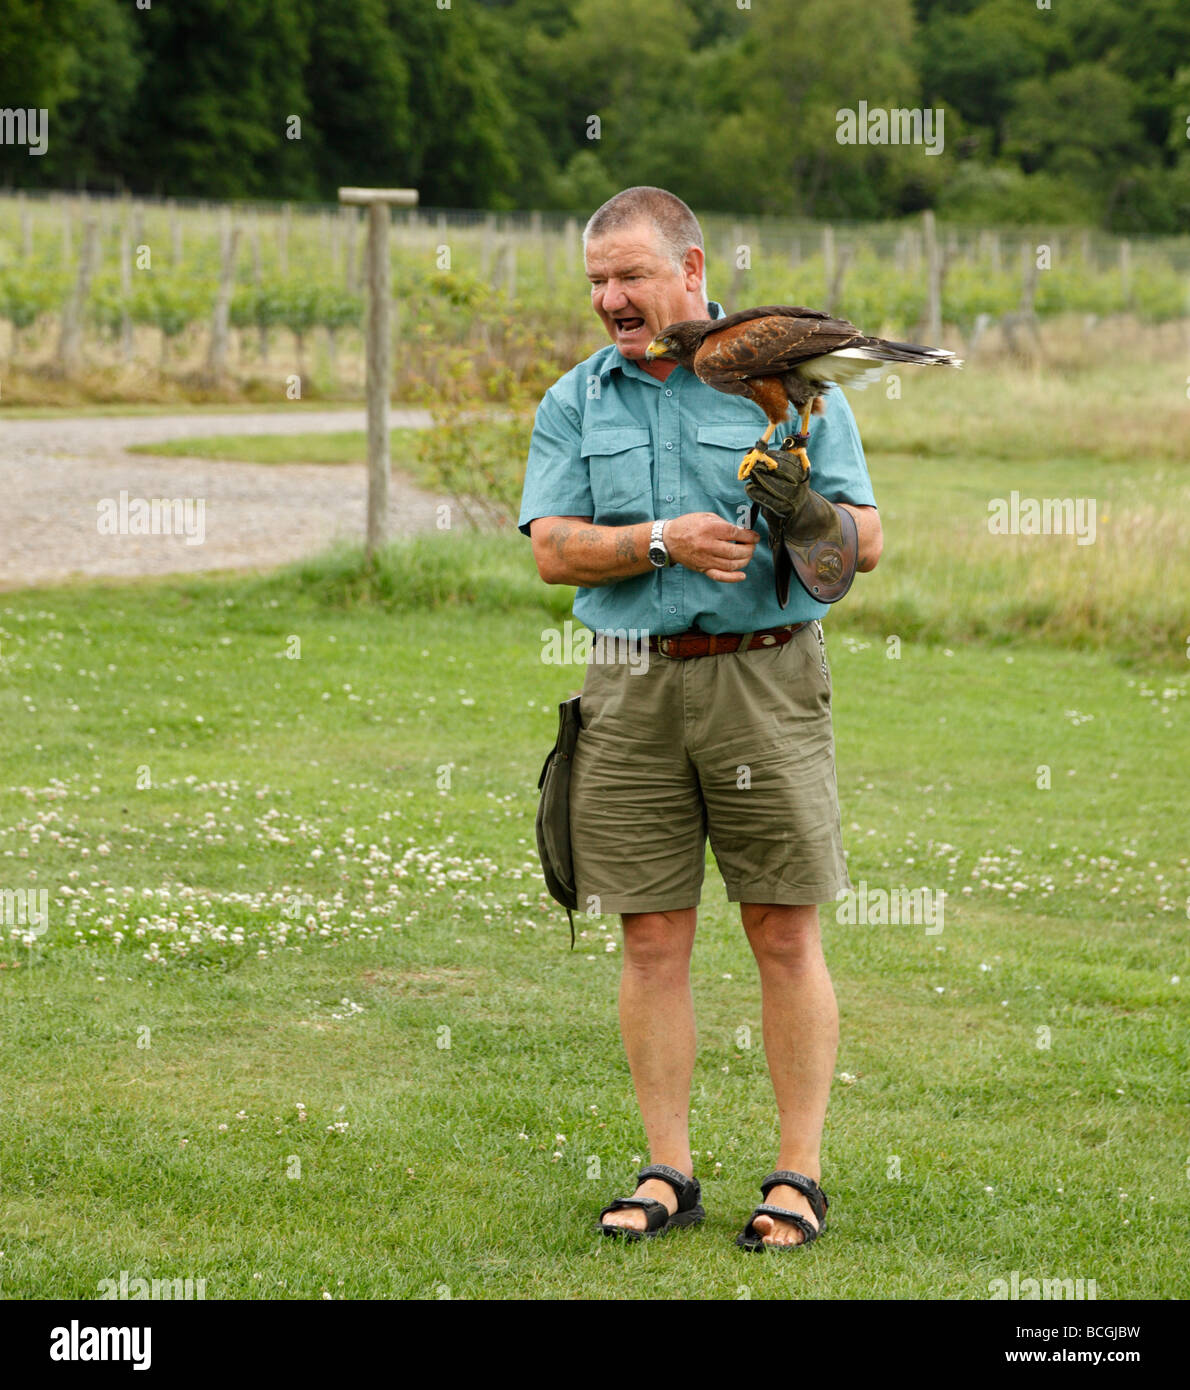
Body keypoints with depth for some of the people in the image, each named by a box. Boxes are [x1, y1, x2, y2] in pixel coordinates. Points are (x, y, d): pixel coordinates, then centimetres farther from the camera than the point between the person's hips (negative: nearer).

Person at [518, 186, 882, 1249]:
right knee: (652, 940, 4)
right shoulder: (576, 402, 10)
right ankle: (668, 1171, 13)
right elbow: (554, 550, -2)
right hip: (632, 688, 2)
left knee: (786, 936, -1)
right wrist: (665, 541, -16)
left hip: (765, 676, -2)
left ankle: (799, 1176, 7)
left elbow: (867, 539, 0)